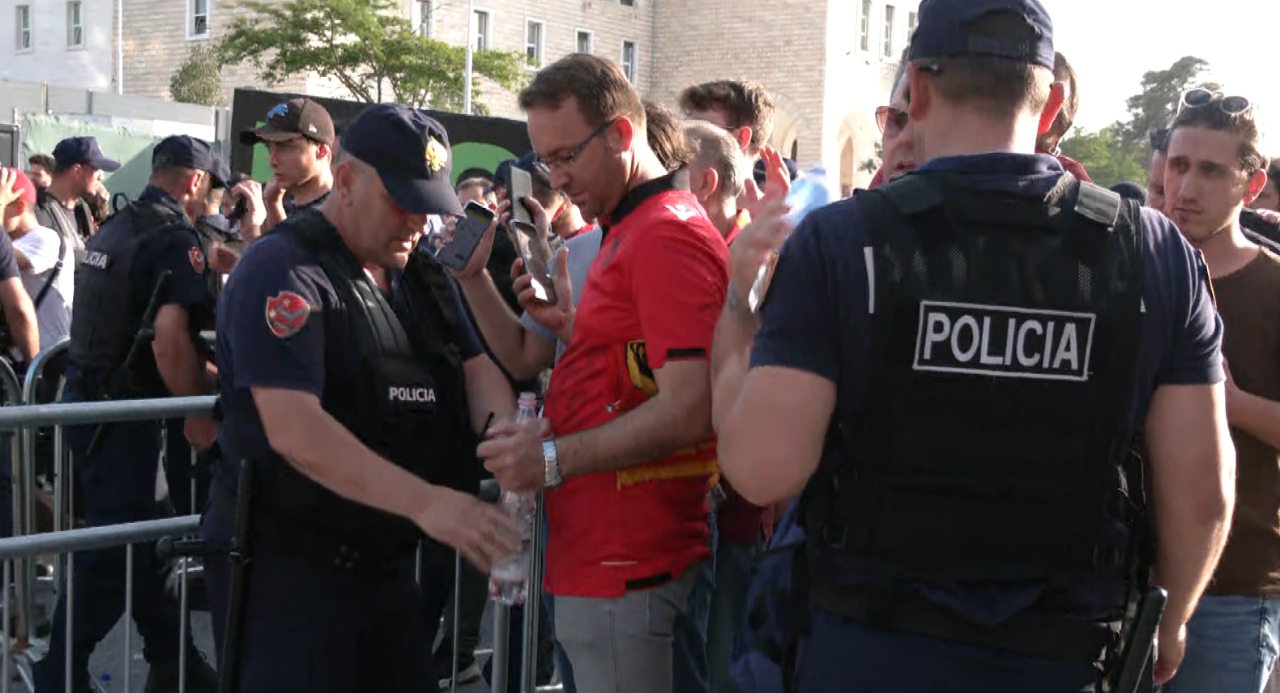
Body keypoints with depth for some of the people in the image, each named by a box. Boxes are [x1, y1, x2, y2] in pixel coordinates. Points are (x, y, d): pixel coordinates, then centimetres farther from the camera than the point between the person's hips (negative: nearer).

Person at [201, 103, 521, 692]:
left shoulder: (422, 275, 12)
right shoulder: (282, 272, -15)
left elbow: (477, 367, 7)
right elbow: (294, 430, -26)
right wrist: (424, 502, -34)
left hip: (384, 561, 8)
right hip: (284, 567, -8)